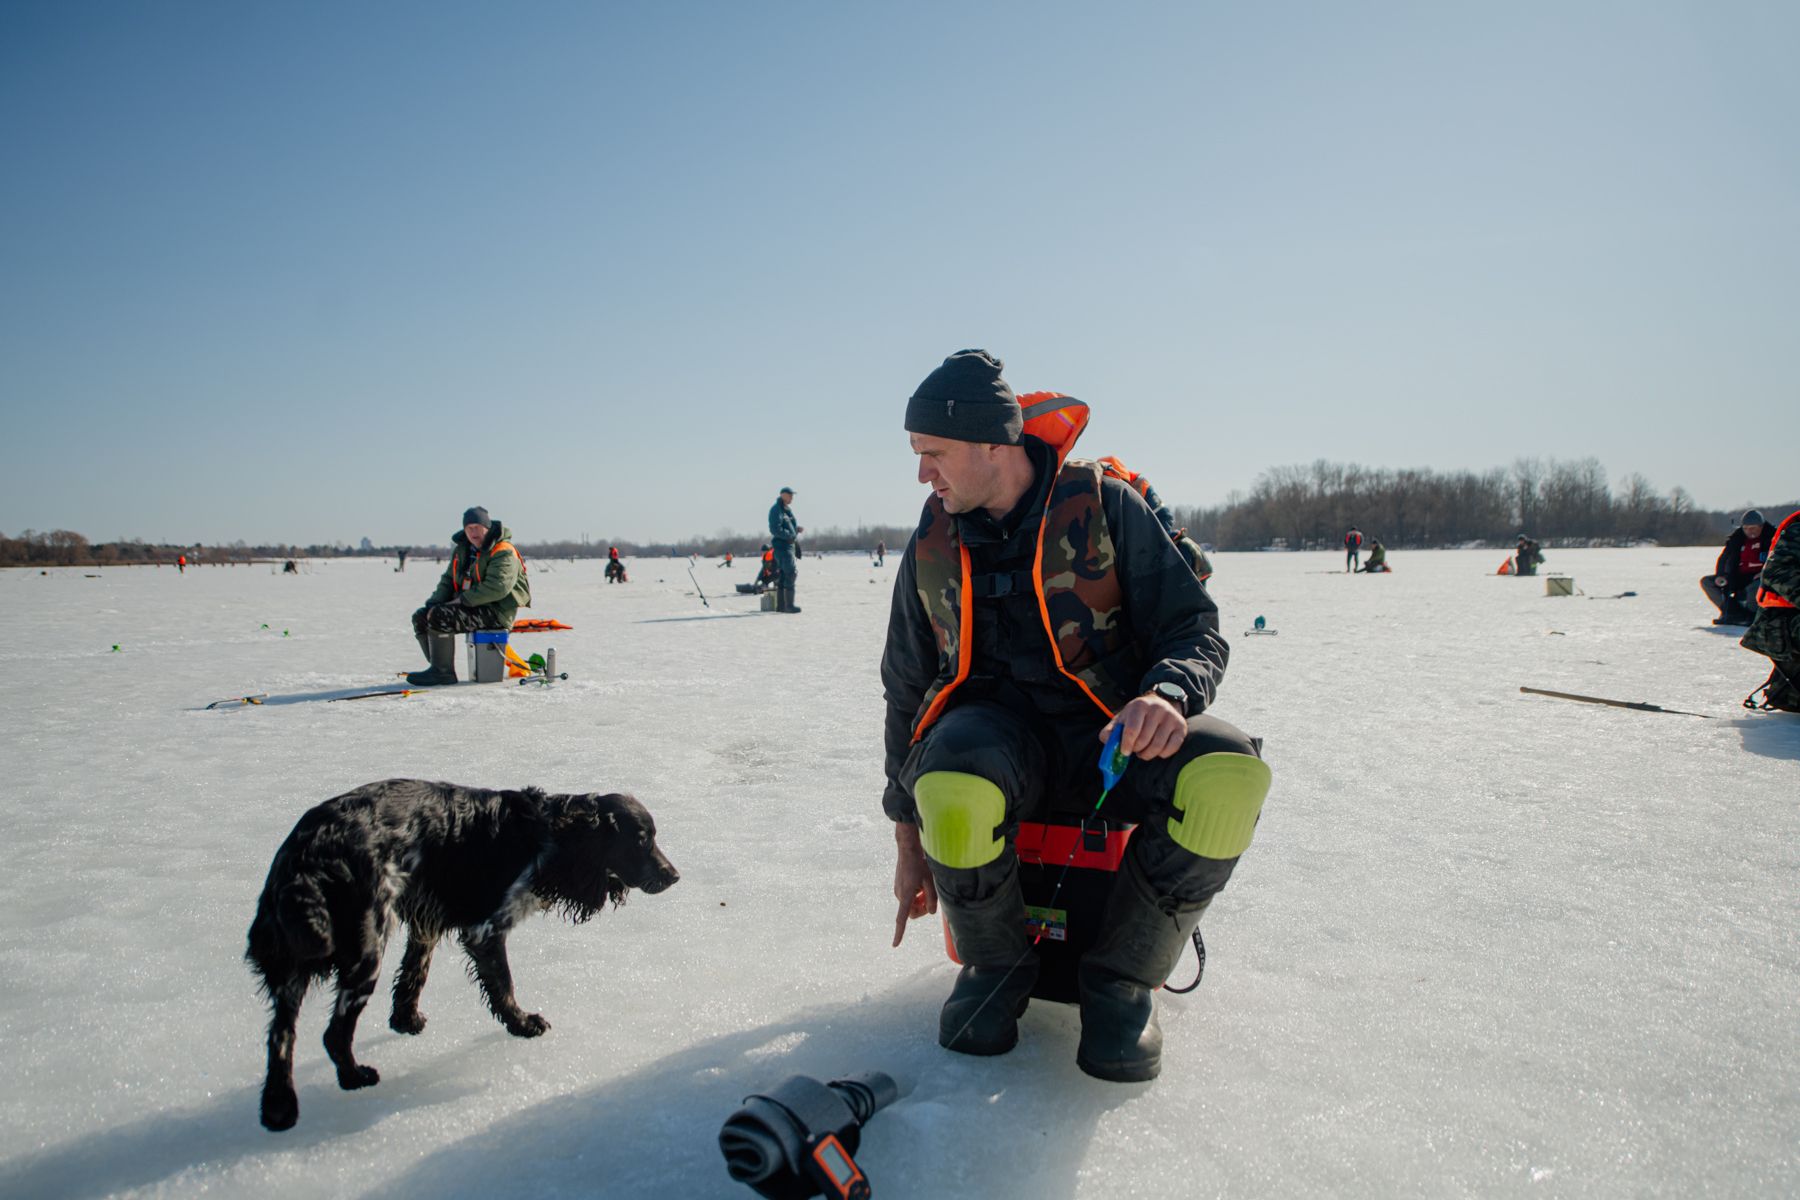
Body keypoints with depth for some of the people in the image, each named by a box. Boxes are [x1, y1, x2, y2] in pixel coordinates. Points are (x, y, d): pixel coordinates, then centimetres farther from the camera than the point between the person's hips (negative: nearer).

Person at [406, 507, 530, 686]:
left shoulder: (503, 553, -14)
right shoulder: (462, 549, 15)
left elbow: (497, 587, -26)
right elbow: (448, 580, 19)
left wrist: (463, 599, -22)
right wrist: (434, 603, 0)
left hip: (496, 612, -10)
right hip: (469, 606, 10)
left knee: (439, 617, -26)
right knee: (420, 617, 2)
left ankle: (444, 672, -19)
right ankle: (439, 669, 4)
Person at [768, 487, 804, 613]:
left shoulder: (787, 509, 18)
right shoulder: (776, 510, -12)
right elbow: (776, 529, -20)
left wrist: (797, 528, 6)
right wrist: (792, 535, -18)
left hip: (789, 545, 10)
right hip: (782, 545, -10)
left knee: (782, 575, 10)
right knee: (791, 573, -14)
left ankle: (780, 605, 13)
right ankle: (789, 605, -14)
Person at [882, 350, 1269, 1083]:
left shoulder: (1105, 506, -3)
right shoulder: (932, 547, 7)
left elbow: (1194, 625, -3)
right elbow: (907, 693, 14)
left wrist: (1168, 695, -28)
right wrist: (908, 842, 14)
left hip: (1114, 739, -1)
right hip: (998, 736, 1)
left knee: (1227, 770, -33)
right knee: (950, 784, -36)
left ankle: (1123, 977, -10)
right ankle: (996, 966, -4)